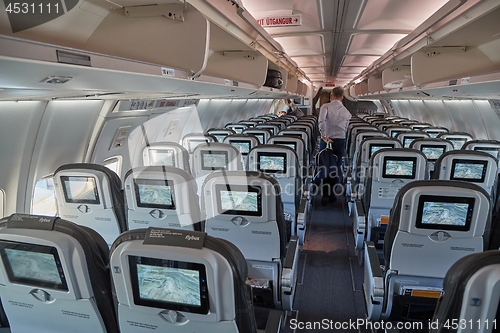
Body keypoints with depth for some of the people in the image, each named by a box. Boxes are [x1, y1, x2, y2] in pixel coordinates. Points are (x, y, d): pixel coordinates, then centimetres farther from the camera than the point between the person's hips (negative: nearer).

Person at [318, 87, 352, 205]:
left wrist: (324, 136, -23)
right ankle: (332, 194, 19)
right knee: (336, 168, 12)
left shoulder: (325, 106, -5)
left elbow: (321, 120, -23)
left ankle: (325, 195, 4)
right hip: (341, 141, 2)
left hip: (326, 140, -2)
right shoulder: (347, 112, 7)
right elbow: (345, 129, 13)